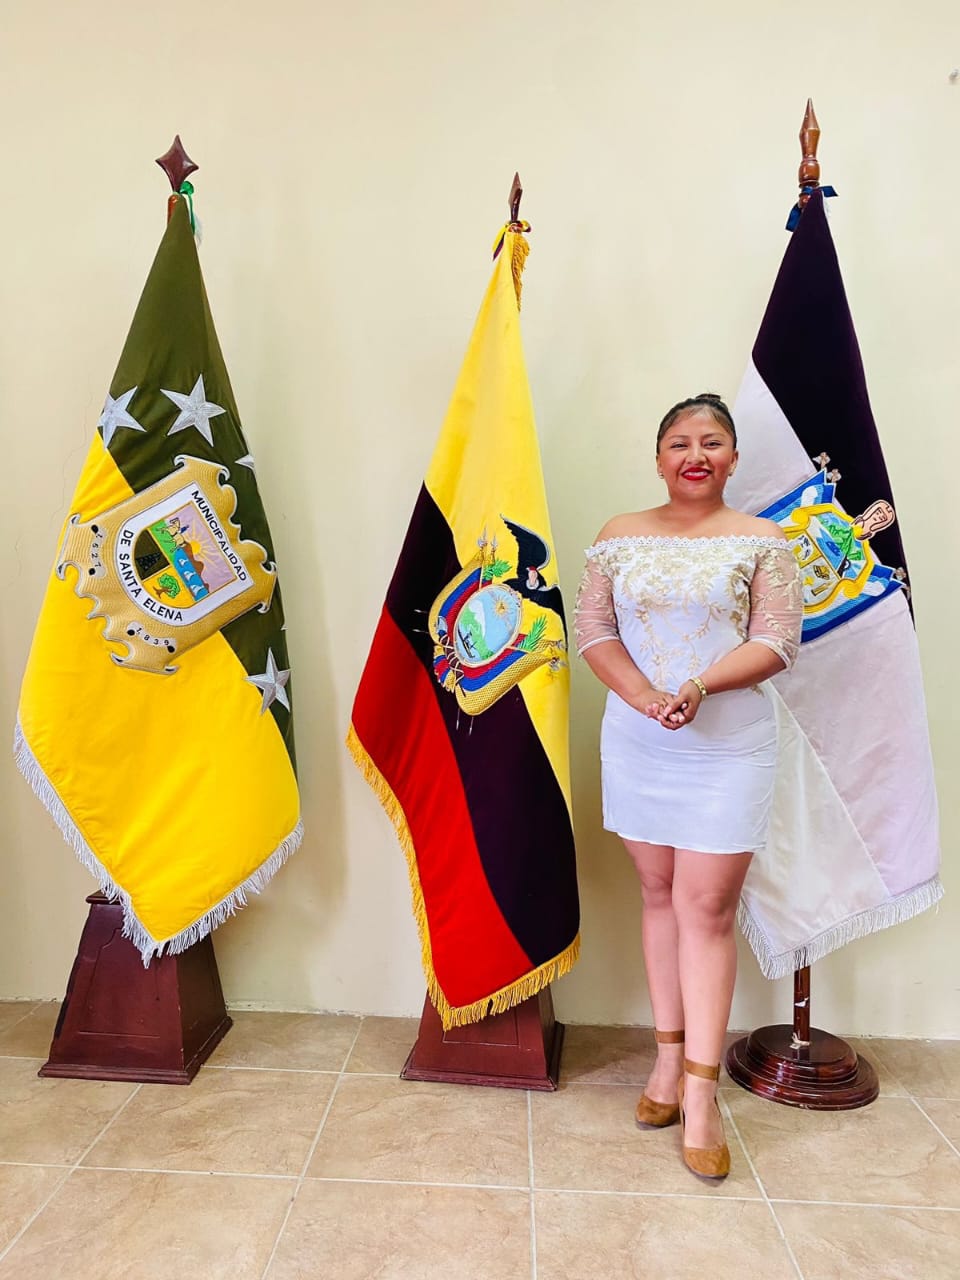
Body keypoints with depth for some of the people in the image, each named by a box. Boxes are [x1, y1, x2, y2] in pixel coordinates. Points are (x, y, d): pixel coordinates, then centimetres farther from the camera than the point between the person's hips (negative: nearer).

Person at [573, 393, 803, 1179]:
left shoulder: (763, 542, 0)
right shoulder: (621, 537, 6)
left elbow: (777, 641, -6)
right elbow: (591, 627, 2)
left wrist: (699, 686, -22)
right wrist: (642, 695, -14)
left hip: (729, 747, -2)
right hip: (636, 744, 3)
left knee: (707, 908, -1)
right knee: (659, 894, 12)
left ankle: (700, 1090, 11)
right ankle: (670, 1056, 28)